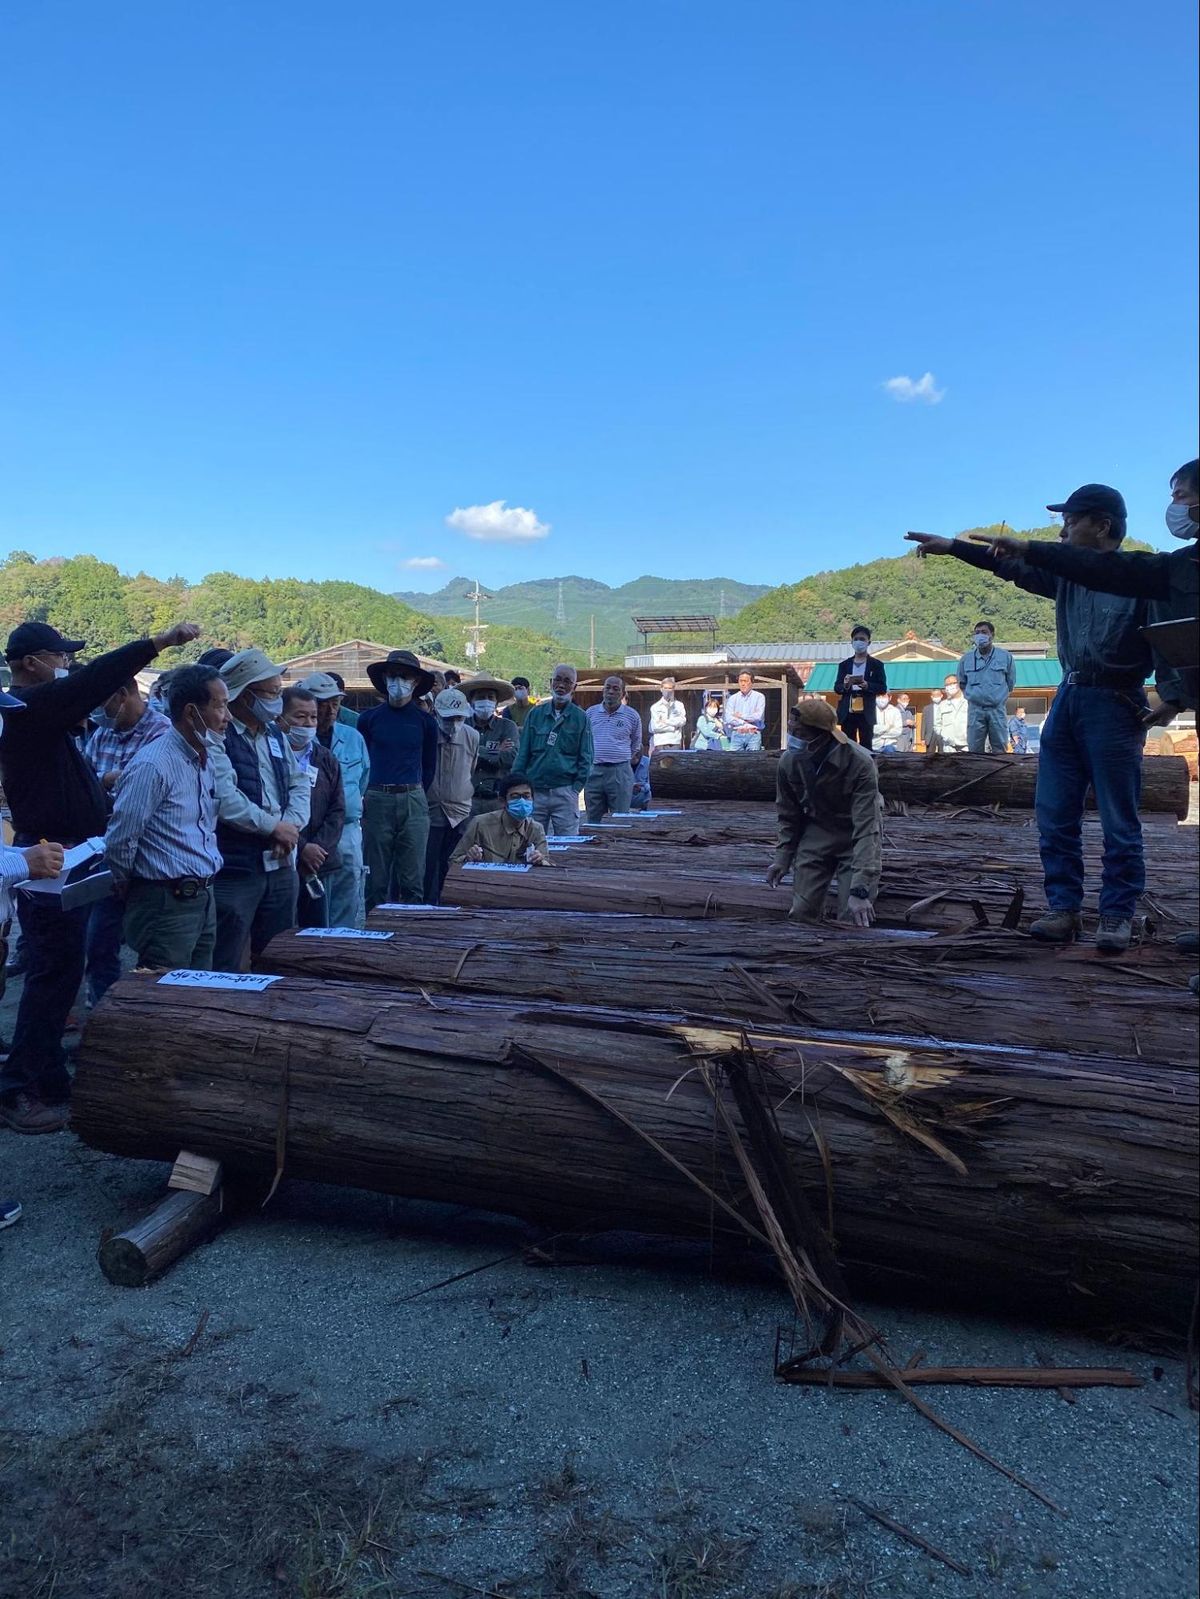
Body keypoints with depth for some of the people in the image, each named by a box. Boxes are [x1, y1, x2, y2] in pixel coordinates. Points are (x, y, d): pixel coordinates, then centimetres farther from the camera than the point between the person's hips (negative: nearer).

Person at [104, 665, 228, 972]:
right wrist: (126, 889, -1)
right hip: (167, 903, -8)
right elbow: (119, 840, -15)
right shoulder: (153, 766, -17)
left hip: (204, 899, 8)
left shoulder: (208, 760, 10)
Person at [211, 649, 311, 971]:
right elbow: (226, 800, -22)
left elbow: (300, 784, 13)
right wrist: (275, 828, -13)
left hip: (281, 866, 8)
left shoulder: (275, 735, 14)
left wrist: (292, 826, -6)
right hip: (235, 869, -8)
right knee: (226, 968, 1)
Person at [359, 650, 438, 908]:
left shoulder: (425, 721, 7)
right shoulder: (369, 718, 7)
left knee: (412, 881, 0)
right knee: (375, 880, 2)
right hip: (376, 801, 0)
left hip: (413, 802, 0)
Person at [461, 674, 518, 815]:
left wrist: (479, 753, -2)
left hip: (498, 799, 0)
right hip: (468, 798, 0)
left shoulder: (507, 727, 8)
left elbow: (511, 757, -7)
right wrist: (495, 751, -5)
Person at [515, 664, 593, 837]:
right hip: (534, 790, 2)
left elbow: (585, 758, 3)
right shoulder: (535, 714, 8)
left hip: (565, 792, -2)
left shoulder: (580, 718, 4)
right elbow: (523, 753, 8)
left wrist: (576, 788, -6)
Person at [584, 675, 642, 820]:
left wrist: (630, 761, 10)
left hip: (620, 772, -2)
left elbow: (636, 746, 15)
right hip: (593, 771, 2)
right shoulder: (590, 713, 9)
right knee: (593, 818, 7)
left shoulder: (632, 716, 5)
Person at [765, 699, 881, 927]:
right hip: (816, 833, 4)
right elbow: (789, 815, 3)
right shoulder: (788, 761, -16)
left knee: (853, 919, -12)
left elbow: (866, 827, -31)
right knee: (802, 913, -1)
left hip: (855, 834, -3)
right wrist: (783, 856, -1)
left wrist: (860, 889, -36)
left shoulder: (860, 763, -29)